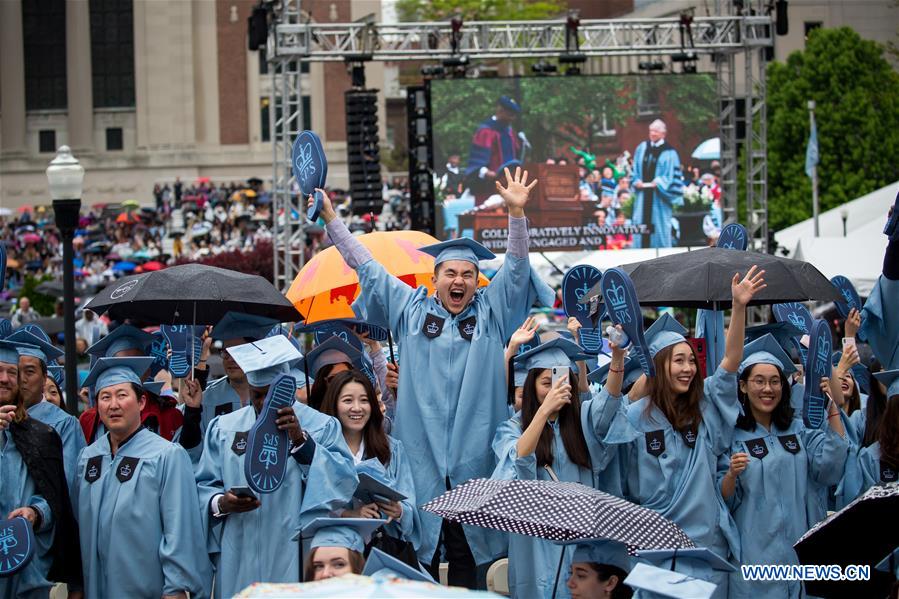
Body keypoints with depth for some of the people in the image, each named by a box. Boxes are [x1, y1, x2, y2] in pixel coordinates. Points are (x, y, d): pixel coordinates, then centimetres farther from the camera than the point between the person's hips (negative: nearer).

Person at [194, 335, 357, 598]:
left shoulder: (321, 426, 3)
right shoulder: (223, 428, 11)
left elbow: (344, 483, -11)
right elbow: (202, 487, 7)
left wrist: (301, 441, -19)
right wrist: (221, 503, -14)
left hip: (295, 563, -2)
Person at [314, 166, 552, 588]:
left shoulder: (491, 311, 9)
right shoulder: (411, 309, 10)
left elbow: (516, 267, 2)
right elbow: (366, 267, 12)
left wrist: (516, 212, -12)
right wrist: (330, 217, 8)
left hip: (472, 451, 0)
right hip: (420, 447, 0)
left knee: (466, 550, 3)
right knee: (419, 538, 1)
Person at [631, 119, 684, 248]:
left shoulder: (669, 152, -5)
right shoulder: (642, 148, 10)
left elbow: (673, 174, -8)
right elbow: (636, 169, 15)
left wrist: (657, 183, -15)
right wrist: (637, 181, -2)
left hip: (659, 196, -4)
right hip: (643, 194, 4)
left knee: (659, 226, -1)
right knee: (641, 221, 2)